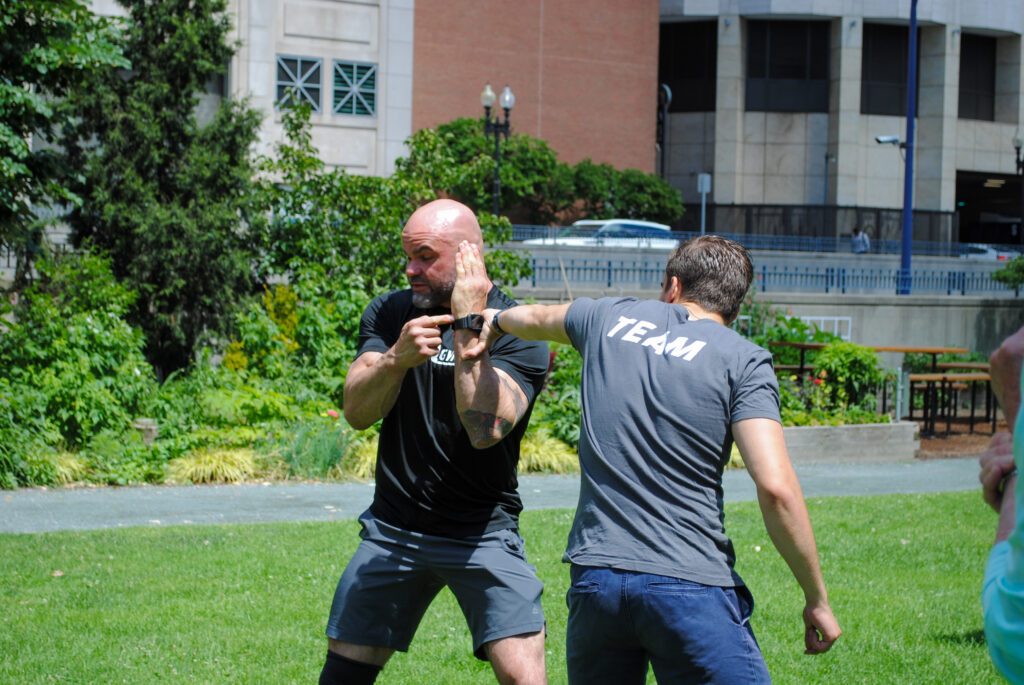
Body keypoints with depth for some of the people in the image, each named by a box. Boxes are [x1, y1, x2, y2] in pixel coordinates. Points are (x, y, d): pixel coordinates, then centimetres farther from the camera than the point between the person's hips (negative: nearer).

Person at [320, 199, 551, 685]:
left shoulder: (516, 332, -10)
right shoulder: (389, 314, 3)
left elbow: (486, 429, -26)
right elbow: (357, 412, -10)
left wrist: (468, 325, -27)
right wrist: (396, 358, -29)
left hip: (482, 534, -4)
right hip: (391, 529, 4)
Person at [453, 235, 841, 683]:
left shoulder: (611, 317, 13)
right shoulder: (742, 360, -1)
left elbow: (536, 318, 36)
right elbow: (775, 488, -12)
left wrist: (493, 320, 59)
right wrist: (817, 599, -3)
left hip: (593, 579, 5)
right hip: (691, 589, -4)